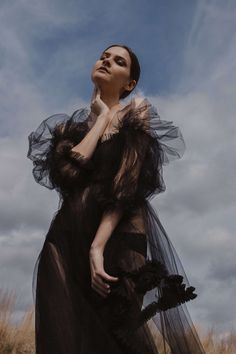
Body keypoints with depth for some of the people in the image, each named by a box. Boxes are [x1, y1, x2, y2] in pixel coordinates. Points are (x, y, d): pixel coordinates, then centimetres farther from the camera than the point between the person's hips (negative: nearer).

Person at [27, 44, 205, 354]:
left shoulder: (136, 117, 5)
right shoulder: (70, 125, 15)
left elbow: (126, 189, -9)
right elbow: (68, 170, -9)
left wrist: (97, 248, -20)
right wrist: (102, 115, 1)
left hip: (119, 237, -3)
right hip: (67, 239, 3)